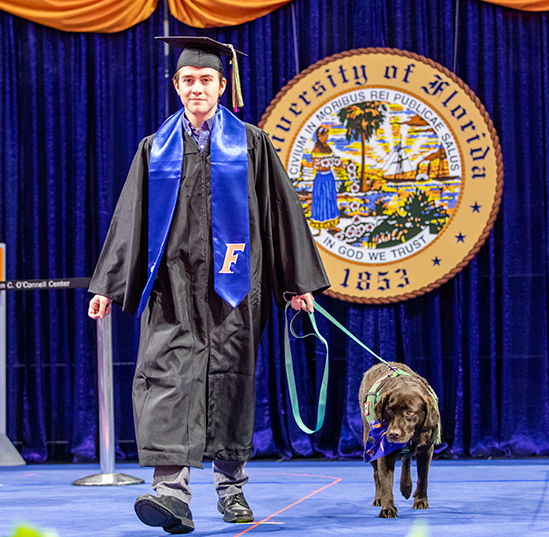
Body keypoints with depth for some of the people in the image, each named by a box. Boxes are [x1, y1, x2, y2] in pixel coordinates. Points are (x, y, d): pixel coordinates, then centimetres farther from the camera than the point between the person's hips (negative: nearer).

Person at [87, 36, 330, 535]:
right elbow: (131, 220, 12)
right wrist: (109, 285, 6)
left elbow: (282, 212, 6)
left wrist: (299, 282, 2)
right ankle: (172, 490, -20)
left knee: (230, 378, 5)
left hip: (230, 279, -1)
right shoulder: (155, 149, 11)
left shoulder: (250, 143, 6)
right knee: (166, 373, -14)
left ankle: (231, 487, 20)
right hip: (173, 281, 1)